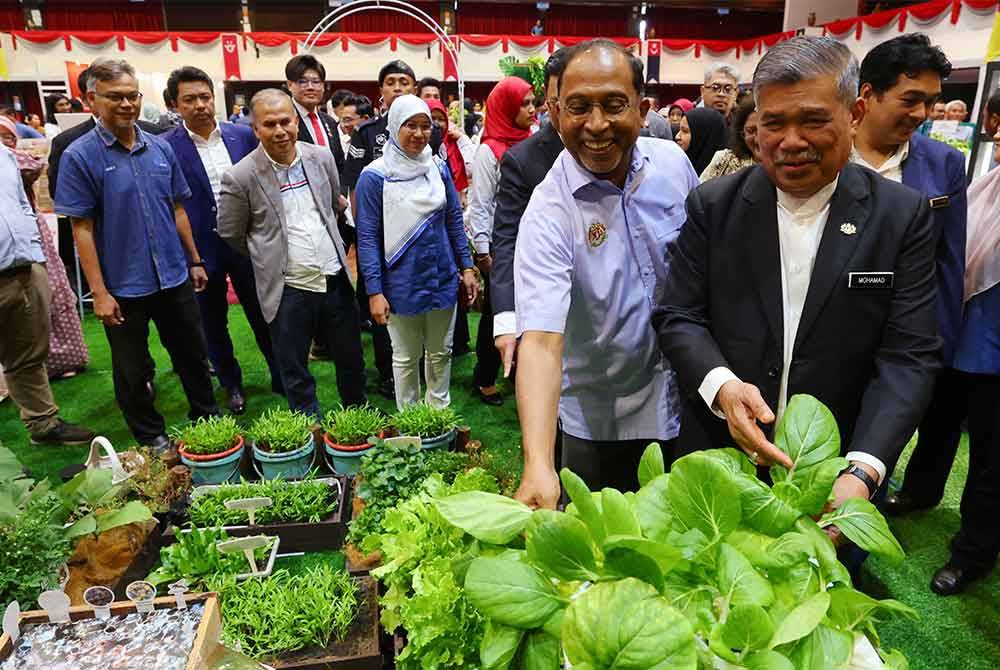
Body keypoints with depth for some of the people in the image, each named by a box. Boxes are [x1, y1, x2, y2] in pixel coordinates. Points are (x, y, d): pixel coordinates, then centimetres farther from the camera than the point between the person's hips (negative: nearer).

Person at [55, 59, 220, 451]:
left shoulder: (160, 149, 3)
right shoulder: (80, 156, -9)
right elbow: (82, 228, -10)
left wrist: (194, 261, 11)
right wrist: (99, 293, -13)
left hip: (175, 278, 4)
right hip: (123, 287, -3)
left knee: (193, 356, 17)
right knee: (132, 370, 11)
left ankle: (206, 419, 37)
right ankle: (152, 440, 29)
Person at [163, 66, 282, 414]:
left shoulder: (243, 135, 0)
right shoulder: (166, 147, -8)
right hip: (203, 249, -1)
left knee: (263, 315, 13)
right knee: (214, 324, 13)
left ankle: (281, 376, 30)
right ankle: (231, 385, 31)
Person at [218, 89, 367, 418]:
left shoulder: (322, 157, 0)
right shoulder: (240, 177, -11)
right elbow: (230, 233, 1)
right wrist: (270, 256, 9)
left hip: (336, 280, 4)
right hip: (288, 290, -3)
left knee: (352, 362, 16)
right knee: (295, 376, 9)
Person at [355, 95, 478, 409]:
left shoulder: (438, 167, 2)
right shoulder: (374, 176, -9)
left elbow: (454, 219, 9)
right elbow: (367, 238, -9)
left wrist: (466, 267, 5)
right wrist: (374, 292, -13)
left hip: (443, 278, 4)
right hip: (402, 285, -3)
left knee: (441, 353, 16)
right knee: (406, 358, 11)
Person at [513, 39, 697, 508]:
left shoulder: (673, 161, -8)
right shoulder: (548, 213, -23)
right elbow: (541, 339, -33)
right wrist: (537, 465, -45)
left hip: (692, 400, 4)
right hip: (601, 421, -4)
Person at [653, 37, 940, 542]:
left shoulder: (902, 216, -6)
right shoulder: (713, 206, -5)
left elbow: (908, 354, -10)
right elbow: (676, 316, -6)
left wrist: (863, 471, -24)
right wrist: (721, 385, -26)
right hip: (719, 455, 0)